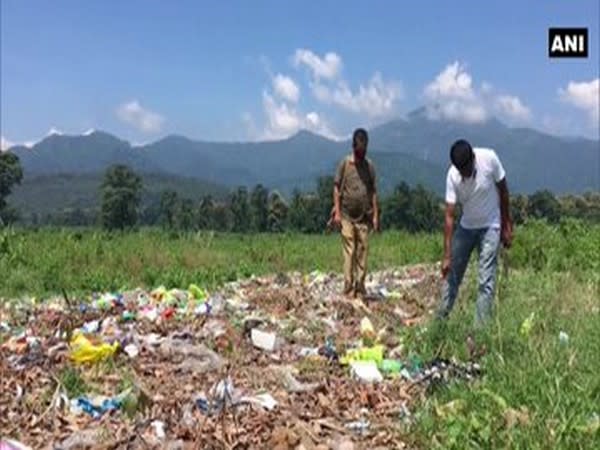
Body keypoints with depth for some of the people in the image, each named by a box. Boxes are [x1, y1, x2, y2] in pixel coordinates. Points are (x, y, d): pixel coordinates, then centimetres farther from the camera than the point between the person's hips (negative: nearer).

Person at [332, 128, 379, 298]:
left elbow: (373, 191, 10)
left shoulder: (369, 165, 8)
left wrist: (375, 214, 5)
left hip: (364, 217, 3)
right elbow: (337, 188, 1)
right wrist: (337, 211, -7)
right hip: (347, 216, -3)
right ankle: (348, 288, -1)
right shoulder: (345, 163, 0)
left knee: (363, 252, 4)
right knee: (349, 252, -4)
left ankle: (360, 288, 11)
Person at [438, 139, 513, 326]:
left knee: (486, 281, -7)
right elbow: (449, 216, -20)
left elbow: (503, 192, -7)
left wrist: (506, 226, -2)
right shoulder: (452, 176, -20)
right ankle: (441, 319, 22)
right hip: (466, 226, 2)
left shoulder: (489, 159, -24)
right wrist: (447, 256, -24)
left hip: (490, 227, -2)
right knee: (452, 275, 8)